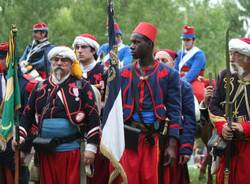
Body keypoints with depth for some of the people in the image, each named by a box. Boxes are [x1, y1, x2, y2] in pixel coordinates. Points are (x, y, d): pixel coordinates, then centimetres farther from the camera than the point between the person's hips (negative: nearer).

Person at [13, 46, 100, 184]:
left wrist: (91, 147, -10)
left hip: (71, 151, -4)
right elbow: (28, 115, 16)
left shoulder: (82, 86, 1)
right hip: (45, 151, 4)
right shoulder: (40, 87, 14)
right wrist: (20, 136, 1)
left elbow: (93, 116, -4)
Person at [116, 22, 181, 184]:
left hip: (154, 140, -2)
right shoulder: (124, 73, 11)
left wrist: (172, 145, -6)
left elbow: (174, 112, 1)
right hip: (128, 140, 2)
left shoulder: (169, 74, 4)